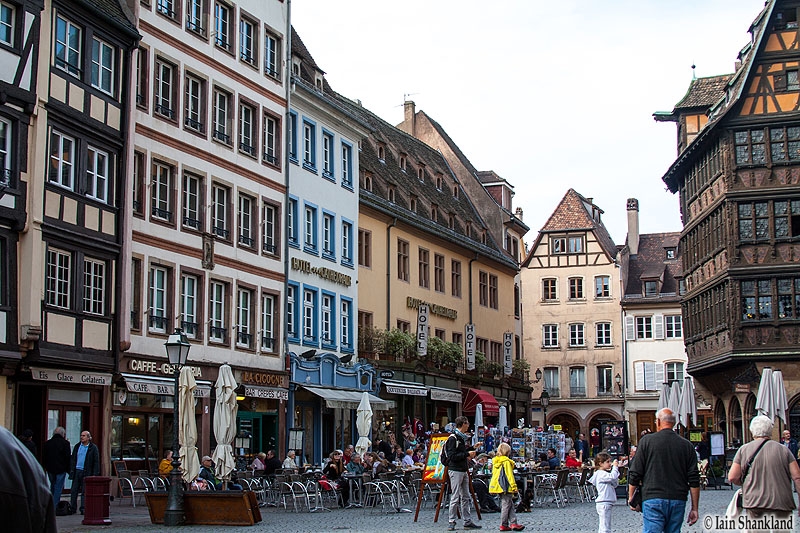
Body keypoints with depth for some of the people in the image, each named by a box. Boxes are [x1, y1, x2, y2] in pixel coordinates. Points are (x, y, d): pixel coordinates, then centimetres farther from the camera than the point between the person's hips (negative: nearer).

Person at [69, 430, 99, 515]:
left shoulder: (93, 447, 0)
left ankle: (83, 509, 6)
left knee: (85, 492, 0)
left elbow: (96, 461, -2)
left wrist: (95, 474, -8)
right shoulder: (77, 446, 13)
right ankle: (72, 508, 7)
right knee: (74, 491, 2)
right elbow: (73, 459, 15)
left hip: (86, 473, -4)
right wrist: (71, 470, 5)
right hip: (77, 471, 4)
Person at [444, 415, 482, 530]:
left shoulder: (461, 437, 16)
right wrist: (467, 454, -18)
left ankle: (468, 521, 16)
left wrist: (473, 447, 22)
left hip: (463, 471, 10)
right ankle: (451, 522, -1)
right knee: (455, 498, -7)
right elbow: (452, 456, -20)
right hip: (455, 470, -10)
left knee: (466, 497, 11)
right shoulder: (453, 438, -14)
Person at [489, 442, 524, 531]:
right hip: (506, 487, -8)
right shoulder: (506, 462, -12)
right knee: (506, 505, -3)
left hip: (498, 486, 8)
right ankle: (503, 525, -1)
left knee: (510, 505, 11)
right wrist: (514, 486, -13)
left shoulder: (495, 462, 13)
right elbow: (509, 475, -15)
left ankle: (513, 523, 5)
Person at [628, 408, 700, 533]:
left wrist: (631, 497, 12)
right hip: (678, 501, 3)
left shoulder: (647, 441, 0)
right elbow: (694, 481, 6)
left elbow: (634, 474, 0)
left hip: (653, 500, -3)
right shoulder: (687, 445, 8)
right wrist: (694, 509, 11)